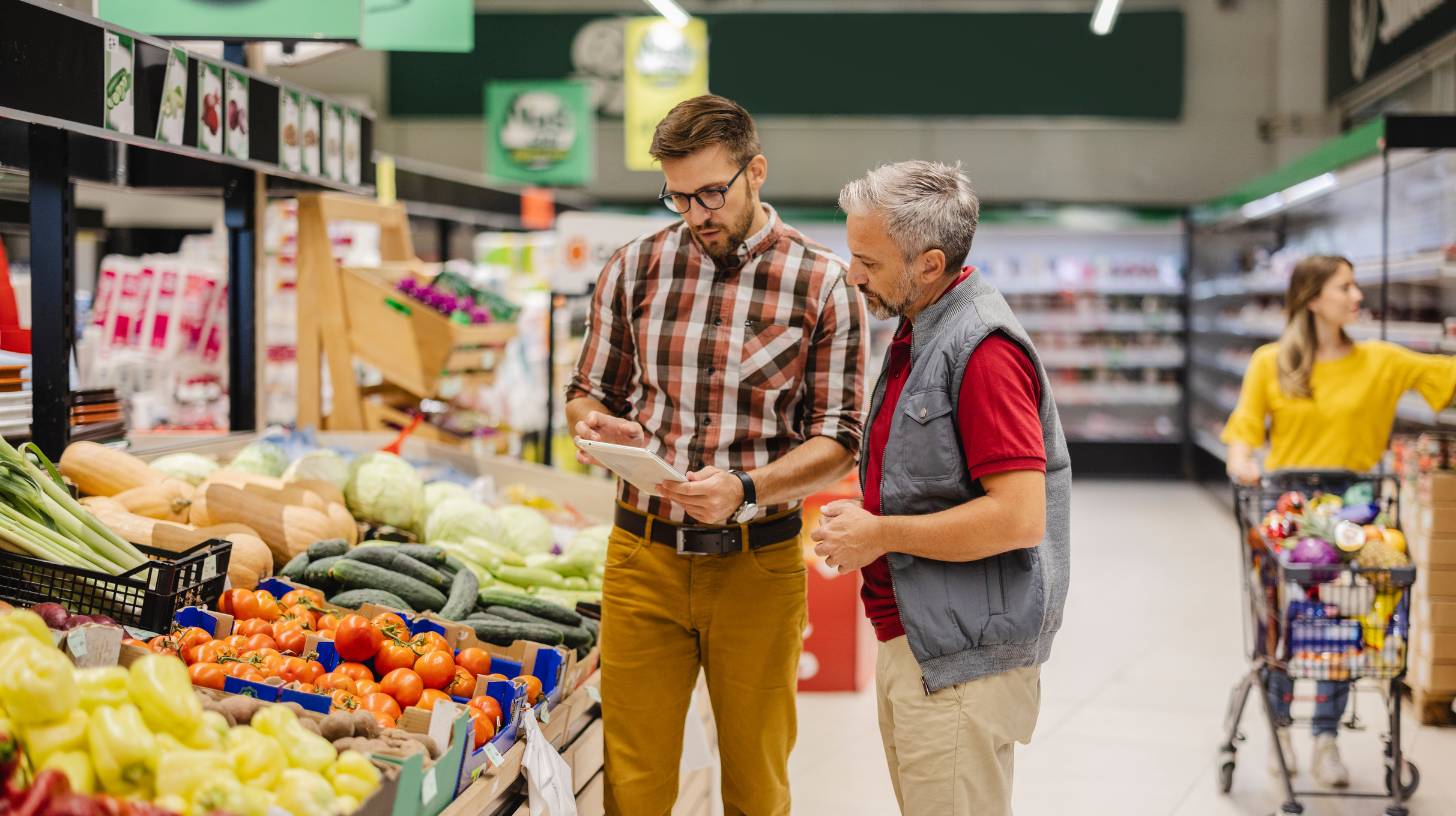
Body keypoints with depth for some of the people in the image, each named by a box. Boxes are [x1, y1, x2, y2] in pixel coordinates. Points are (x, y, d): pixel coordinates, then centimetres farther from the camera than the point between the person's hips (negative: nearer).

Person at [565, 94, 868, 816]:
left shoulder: (824, 283, -3)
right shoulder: (633, 269, 5)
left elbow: (837, 441, -5)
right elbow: (589, 391, 15)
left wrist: (745, 489, -22)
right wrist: (597, 426, -10)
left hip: (757, 562, -2)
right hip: (644, 558, 2)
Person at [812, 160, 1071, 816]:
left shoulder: (982, 349, -20)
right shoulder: (918, 332, 13)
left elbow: (1018, 516, -26)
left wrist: (882, 534, -17)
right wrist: (860, 523, 8)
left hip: (961, 658, -10)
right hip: (910, 639, 10)